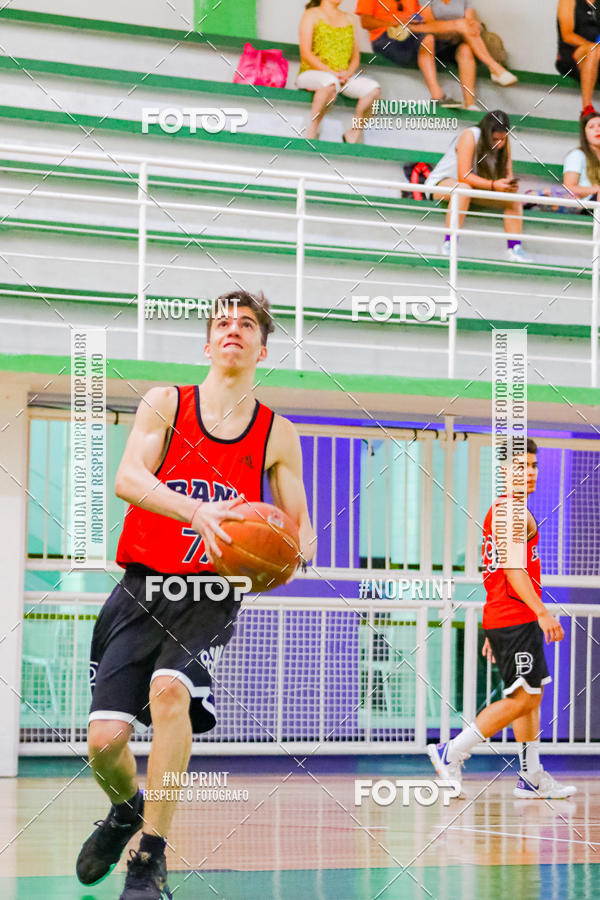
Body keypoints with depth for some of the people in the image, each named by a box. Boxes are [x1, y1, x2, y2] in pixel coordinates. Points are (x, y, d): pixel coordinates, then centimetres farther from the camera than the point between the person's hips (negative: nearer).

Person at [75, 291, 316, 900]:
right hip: (142, 589, 1)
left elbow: (301, 525, 12)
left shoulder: (278, 435, 8)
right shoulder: (165, 405, 4)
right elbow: (127, 479, -11)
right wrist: (196, 509, -29)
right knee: (104, 741, -9)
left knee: (169, 689, -31)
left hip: (210, 597, -1)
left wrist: (296, 547, -13)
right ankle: (126, 810, 29)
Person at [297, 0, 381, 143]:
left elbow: (356, 56, 17)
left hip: (344, 77, 5)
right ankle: (311, 133, -32)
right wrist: (331, 72, -17)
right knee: (331, 83, -41)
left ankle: (353, 134, -11)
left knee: (373, 89, -22)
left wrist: (348, 73, -7)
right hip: (311, 74, -5)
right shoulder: (311, 15, 5)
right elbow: (305, 53, -6)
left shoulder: (349, 19, 21)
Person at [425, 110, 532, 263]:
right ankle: (448, 244, -41)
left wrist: (511, 183, -27)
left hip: (476, 188, 7)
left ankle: (514, 249, -15)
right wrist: (493, 185, -39)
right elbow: (463, 176, -31)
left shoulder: (503, 142, -4)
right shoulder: (470, 137, -24)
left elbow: (508, 173, -2)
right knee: (463, 189, -41)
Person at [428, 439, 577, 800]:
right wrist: (542, 612, -27)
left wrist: (495, 631, 23)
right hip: (516, 619, -10)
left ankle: (532, 777, 13)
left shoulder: (498, 511, 19)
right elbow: (512, 568, -22)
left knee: (532, 695, 12)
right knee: (522, 699, -10)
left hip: (499, 619, 10)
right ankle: (451, 753, -8)